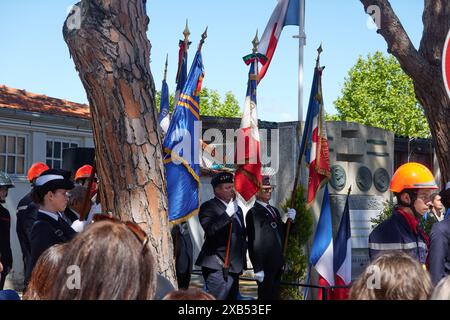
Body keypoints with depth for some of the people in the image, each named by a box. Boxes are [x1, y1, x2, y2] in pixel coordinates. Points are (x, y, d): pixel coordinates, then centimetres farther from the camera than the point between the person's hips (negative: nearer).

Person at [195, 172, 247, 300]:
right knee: (219, 298, -10)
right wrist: (228, 213, -27)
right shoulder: (208, 207, -7)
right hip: (218, 267, -8)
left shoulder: (237, 208, 19)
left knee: (232, 297, 10)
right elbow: (210, 230, -24)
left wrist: (242, 261, 22)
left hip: (234, 266, 8)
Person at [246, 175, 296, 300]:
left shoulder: (274, 210, 16)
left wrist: (290, 220, 3)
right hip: (265, 266, -8)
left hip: (277, 265, 8)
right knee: (266, 297, -4)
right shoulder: (253, 213, -10)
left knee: (274, 296, 10)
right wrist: (258, 269, -18)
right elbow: (253, 242, -14)